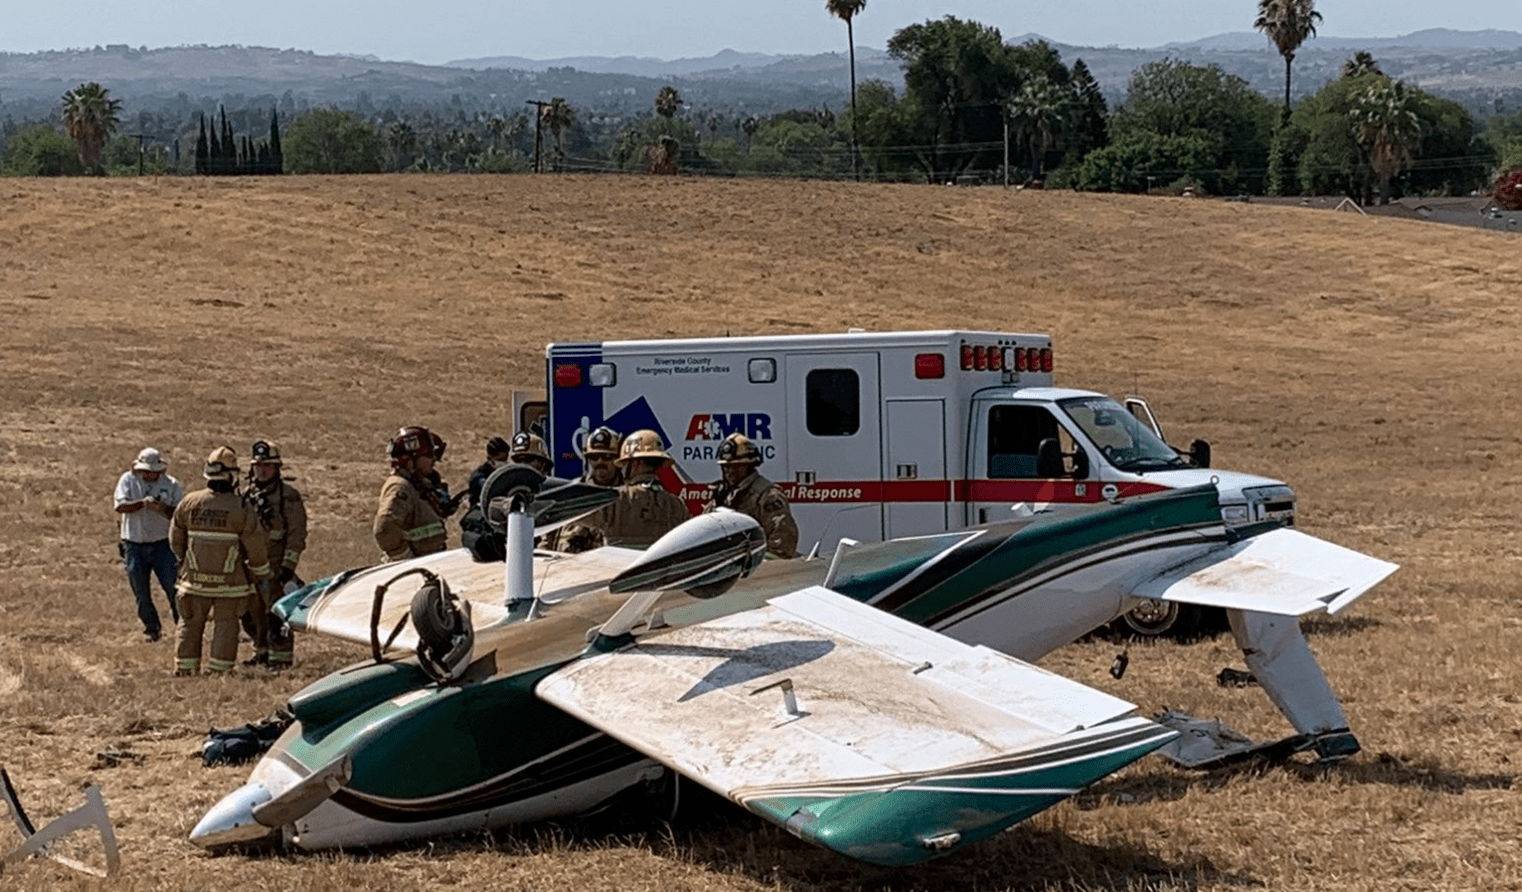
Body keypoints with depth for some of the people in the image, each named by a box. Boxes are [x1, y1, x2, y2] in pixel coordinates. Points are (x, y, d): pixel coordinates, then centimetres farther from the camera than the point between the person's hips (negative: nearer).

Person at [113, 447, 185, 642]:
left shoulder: (171, 485, 0)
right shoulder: (128, 480, 0)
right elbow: (120, 506, -13)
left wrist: (164, 509, -22)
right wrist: (142, 503, -27)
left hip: (162, 544, -1)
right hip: (134, 545, 1)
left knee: (173, 586, -7)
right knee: (141, 592, 8)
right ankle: (152, 628, 22)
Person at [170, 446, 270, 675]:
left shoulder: (189, 503, -2)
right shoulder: (242, 509, -11)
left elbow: (176, 539, 10)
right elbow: (256, 547, -7)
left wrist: (185, 561, 27)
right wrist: (261, 574, 8)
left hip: (195, 579, 3)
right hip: (229, 581, -3)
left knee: (190, 624, 12)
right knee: (225, 624, 5)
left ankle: (183, 671, 15)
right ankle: (219, 672, 4)